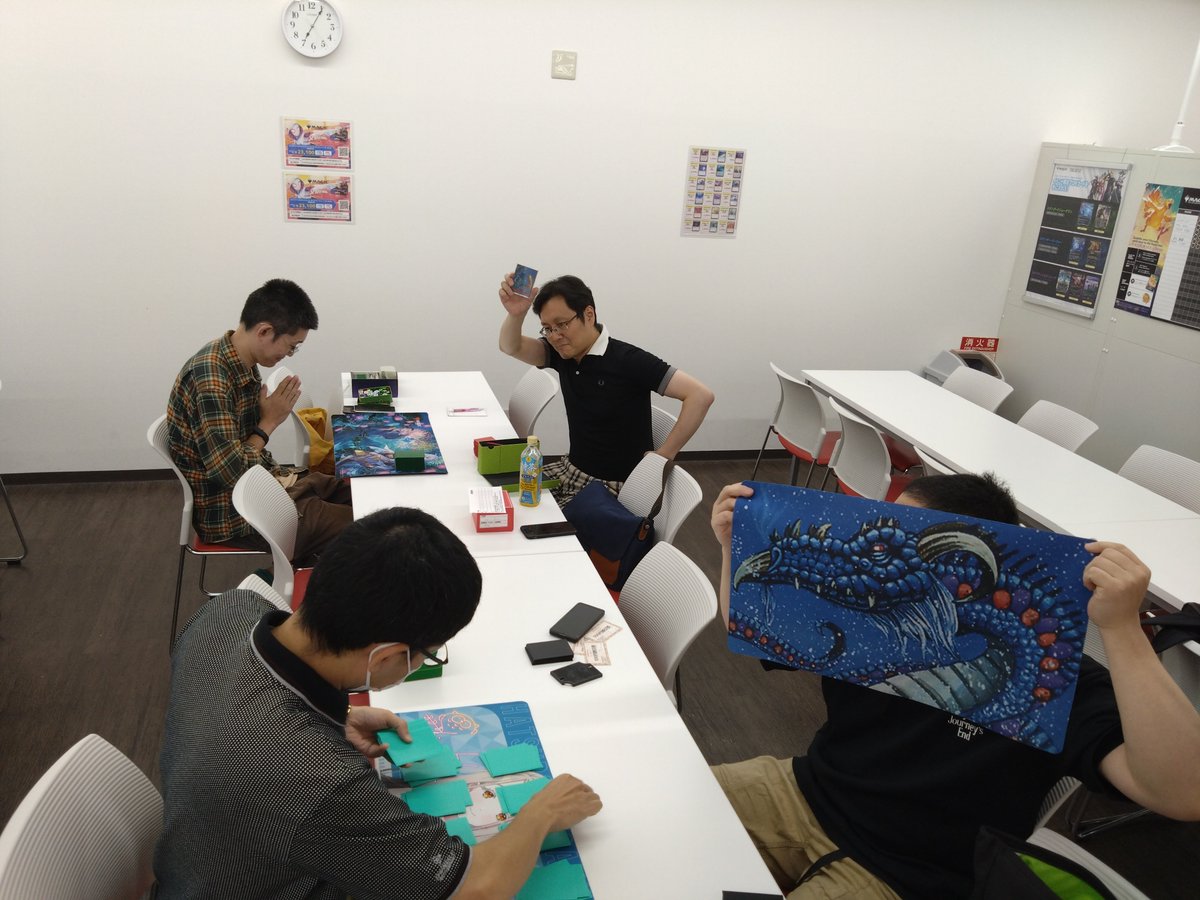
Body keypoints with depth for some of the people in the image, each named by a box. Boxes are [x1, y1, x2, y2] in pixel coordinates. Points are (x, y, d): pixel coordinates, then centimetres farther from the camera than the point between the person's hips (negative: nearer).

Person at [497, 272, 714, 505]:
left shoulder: (628, 361, -21)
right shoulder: (564, 353, 1)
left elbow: (700, 396, -25)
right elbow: (512, 348, -7)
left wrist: (664, 455, -22)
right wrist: (515, 314, -29)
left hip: (613, 485, -7)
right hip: (571, 469, 7)